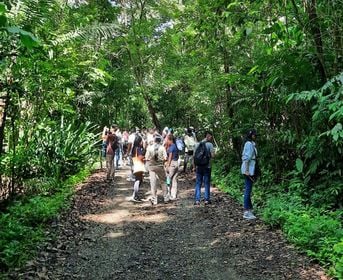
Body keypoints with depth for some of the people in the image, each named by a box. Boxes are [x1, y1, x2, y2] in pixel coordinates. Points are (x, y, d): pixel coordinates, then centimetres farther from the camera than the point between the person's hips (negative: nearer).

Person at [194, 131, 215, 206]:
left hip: (198, 167, 3)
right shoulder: (209, 144, -8)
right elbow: (212, 155, -13)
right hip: (207, 167, -3)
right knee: (207, 183, 8)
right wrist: (209, 156, 10)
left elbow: (194, 156, 4)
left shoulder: (197, 144, 4)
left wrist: (195, 166, 11)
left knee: (198, 183, 8)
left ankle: (197, 200, 7)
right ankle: (207, 200, 11)